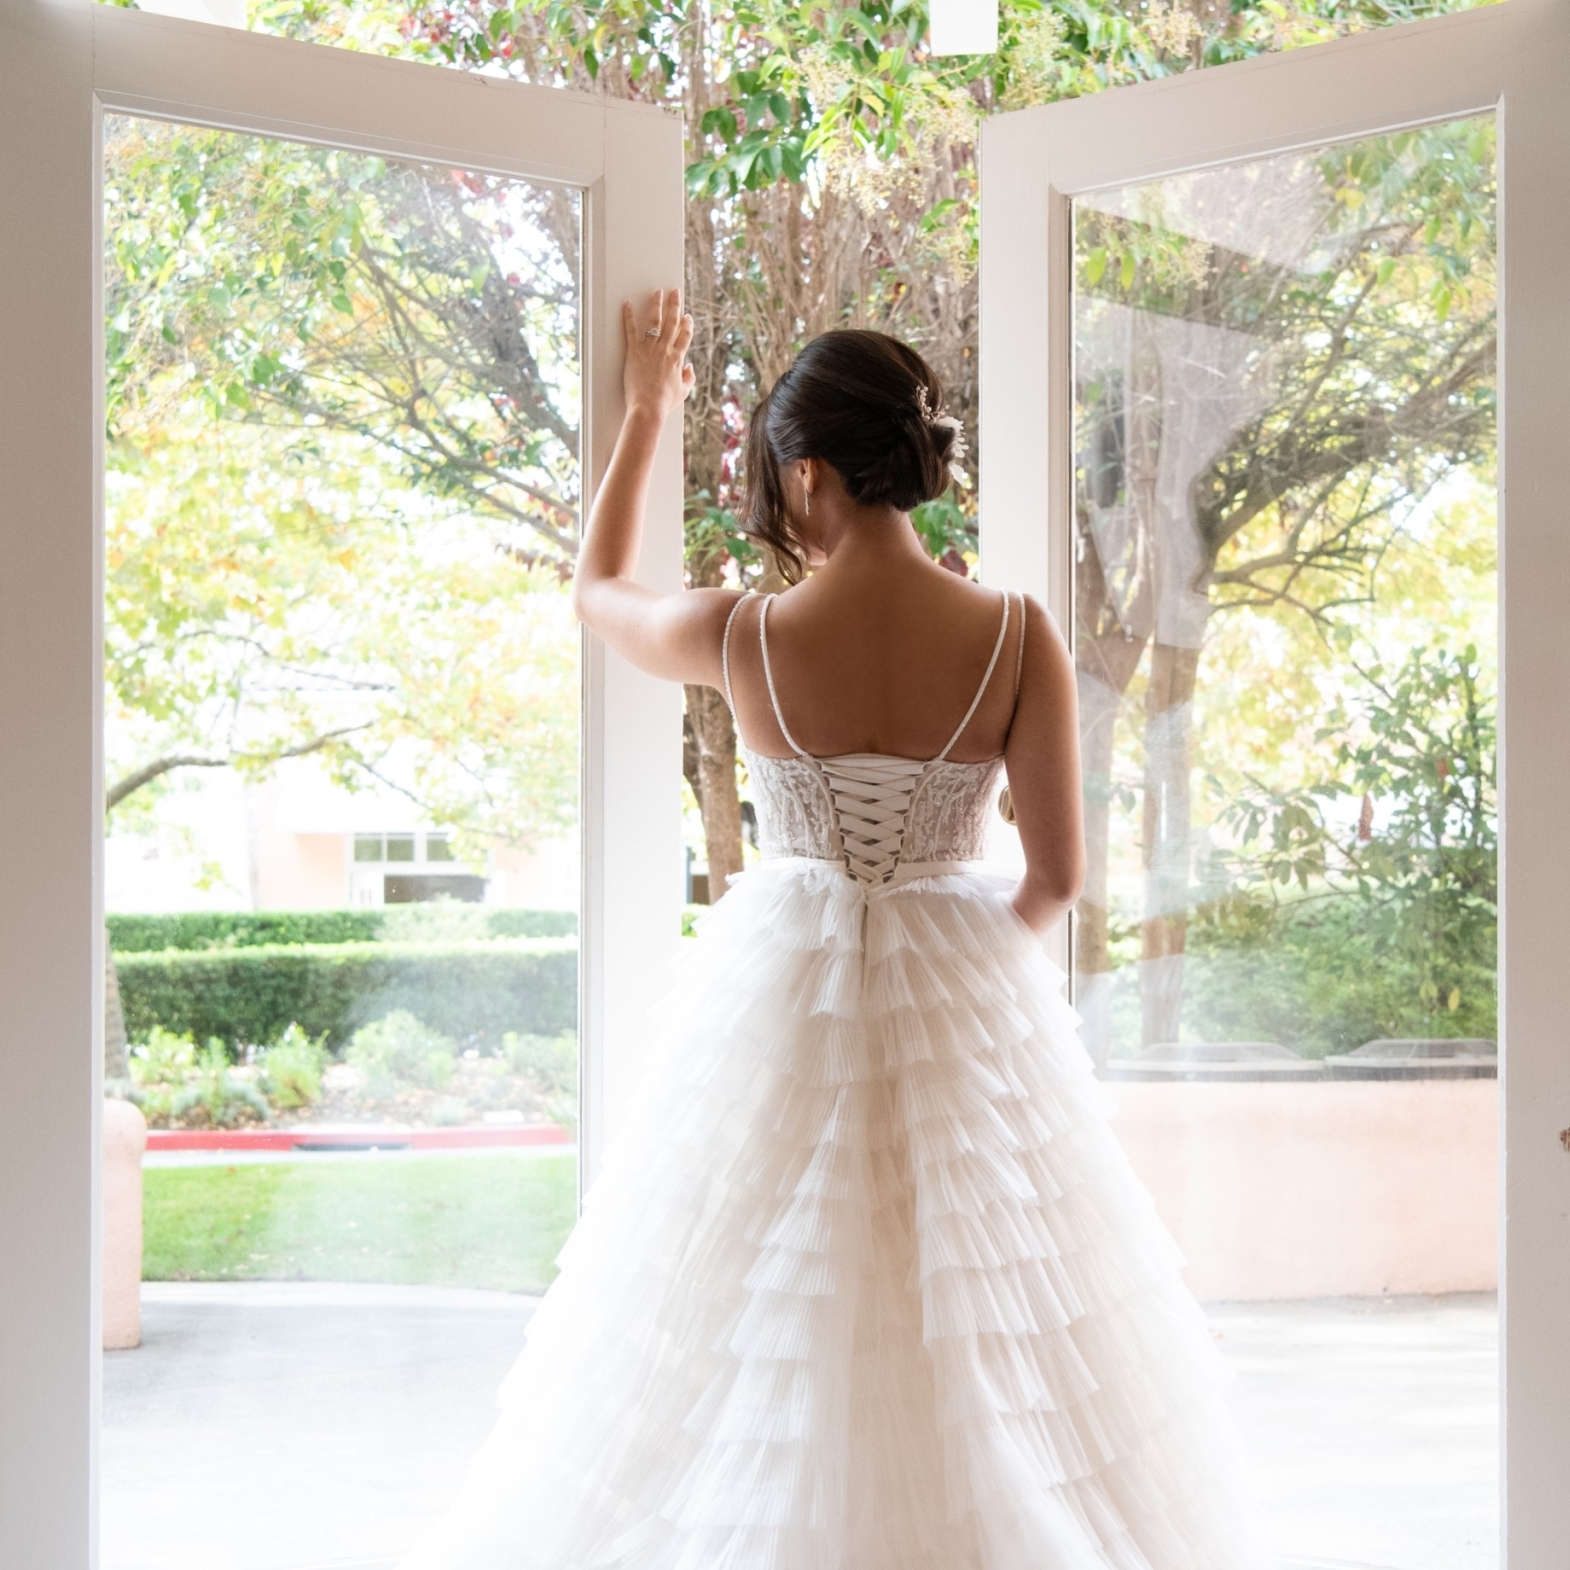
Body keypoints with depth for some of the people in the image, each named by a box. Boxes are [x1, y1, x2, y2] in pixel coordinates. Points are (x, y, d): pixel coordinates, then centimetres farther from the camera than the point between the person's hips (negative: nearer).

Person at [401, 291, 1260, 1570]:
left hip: (783, 999, 0)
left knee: (761, 1351, 13)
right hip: (961, 1005, 0)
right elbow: (1058, 876, -8)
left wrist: (648, 411, 23)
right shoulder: (1016, 637, -12)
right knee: (994, 1364, 13)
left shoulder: (744, 637, -11)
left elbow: (598, 588, 11)